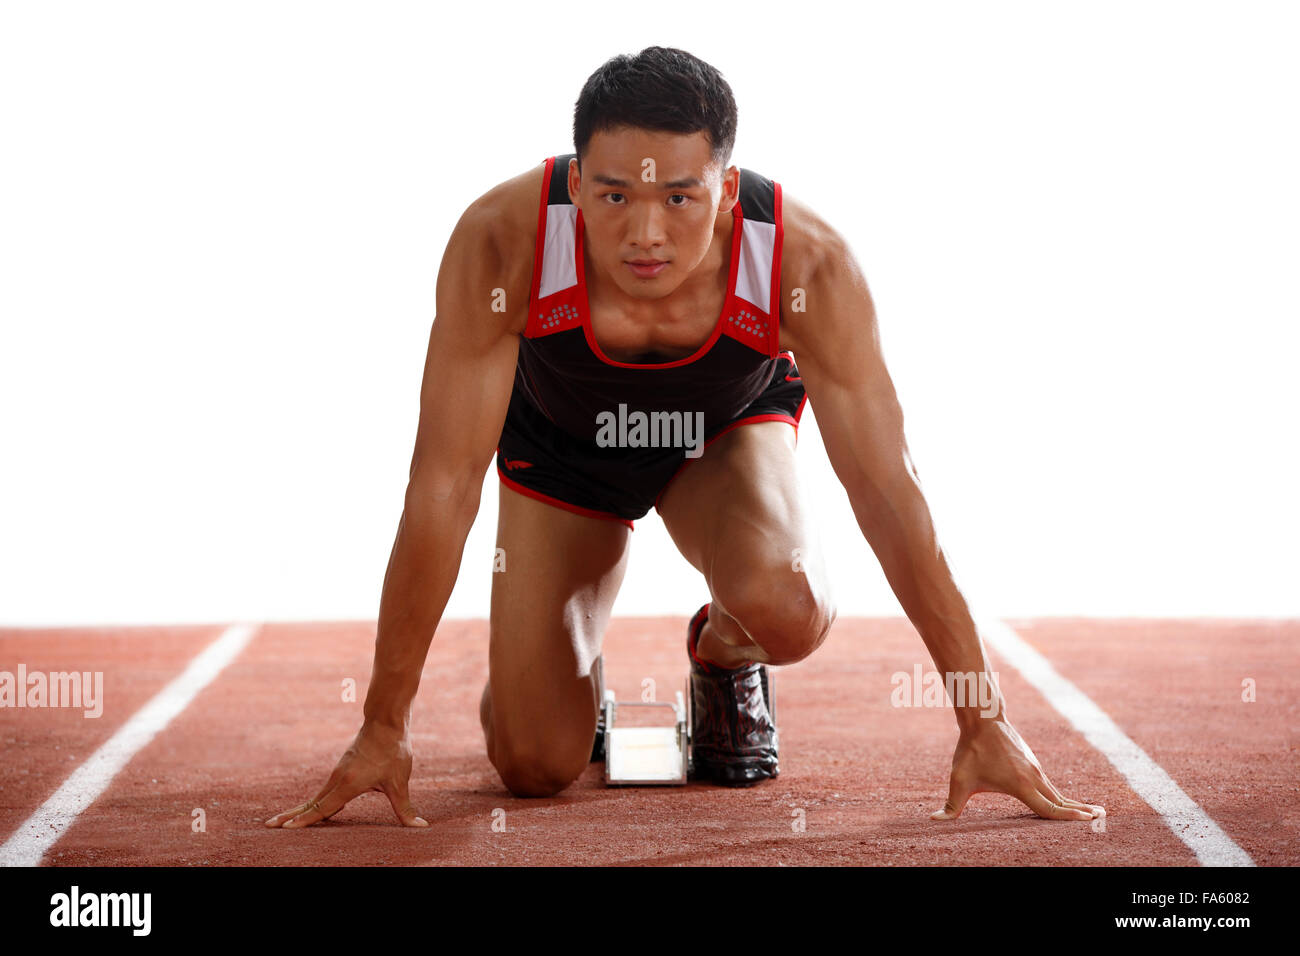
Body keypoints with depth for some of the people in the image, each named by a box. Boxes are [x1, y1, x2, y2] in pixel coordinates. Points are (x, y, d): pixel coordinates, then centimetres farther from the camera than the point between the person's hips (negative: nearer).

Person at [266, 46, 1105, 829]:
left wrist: (984, 725, -25)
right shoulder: (501, 244, -39)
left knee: (787, 614, -33)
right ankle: (575, 665, 30)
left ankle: (725, 657, 5)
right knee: (534, 766, -6)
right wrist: (385, 728, -28)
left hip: (730, 432, 0)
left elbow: (888, 492, -29)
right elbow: (442, 487, -32)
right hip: (562, 442, 0)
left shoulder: (808, 263, -38)